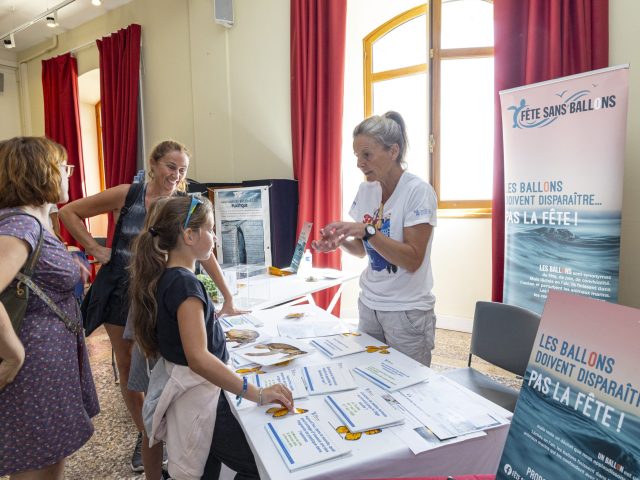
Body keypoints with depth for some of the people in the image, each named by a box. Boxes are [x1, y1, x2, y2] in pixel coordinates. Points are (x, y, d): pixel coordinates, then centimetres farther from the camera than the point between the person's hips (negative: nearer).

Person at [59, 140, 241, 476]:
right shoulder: (126, 195, -7)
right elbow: (69, 212, 2)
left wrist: (228, 297, -7)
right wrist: (96, 249, -6)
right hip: (119, 291, 2)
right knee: (127, 367, 12)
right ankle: (144, 433, 32)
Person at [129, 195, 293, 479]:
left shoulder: (164, 277, 4)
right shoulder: (184, 283, -25)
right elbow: (198, 359, -35)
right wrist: (258, 394, -33)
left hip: (185, 391, 10)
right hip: (198, 397, -10)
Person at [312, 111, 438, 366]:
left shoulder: (418, 191, -16)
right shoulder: (365, 189, 2)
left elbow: (413, 260, -20)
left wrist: (367, 230, -28)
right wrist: (341, 242, -10)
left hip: (407, 311, -6)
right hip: (369, 304, 6)